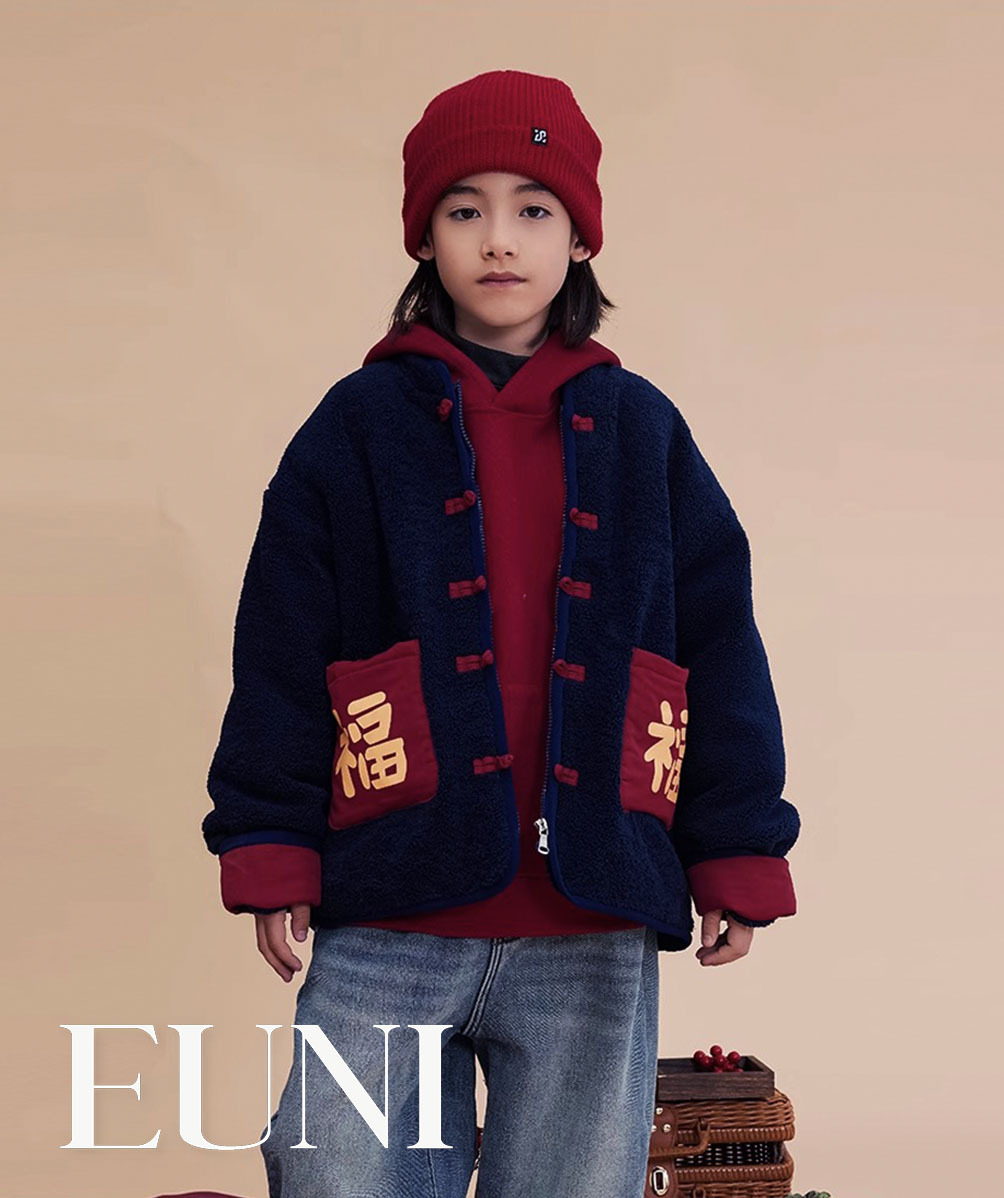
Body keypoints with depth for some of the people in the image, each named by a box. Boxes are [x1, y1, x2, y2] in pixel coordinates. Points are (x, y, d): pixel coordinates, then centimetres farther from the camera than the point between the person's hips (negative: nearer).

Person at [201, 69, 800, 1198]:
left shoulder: (642, 435, 10)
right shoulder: (358, 429, 6)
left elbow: (720, 650, 10)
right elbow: (281, 656, 4)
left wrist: (738, 855, 7)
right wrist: (271, 851, -2)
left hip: (593, 944, 1)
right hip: (386, 939, -1)